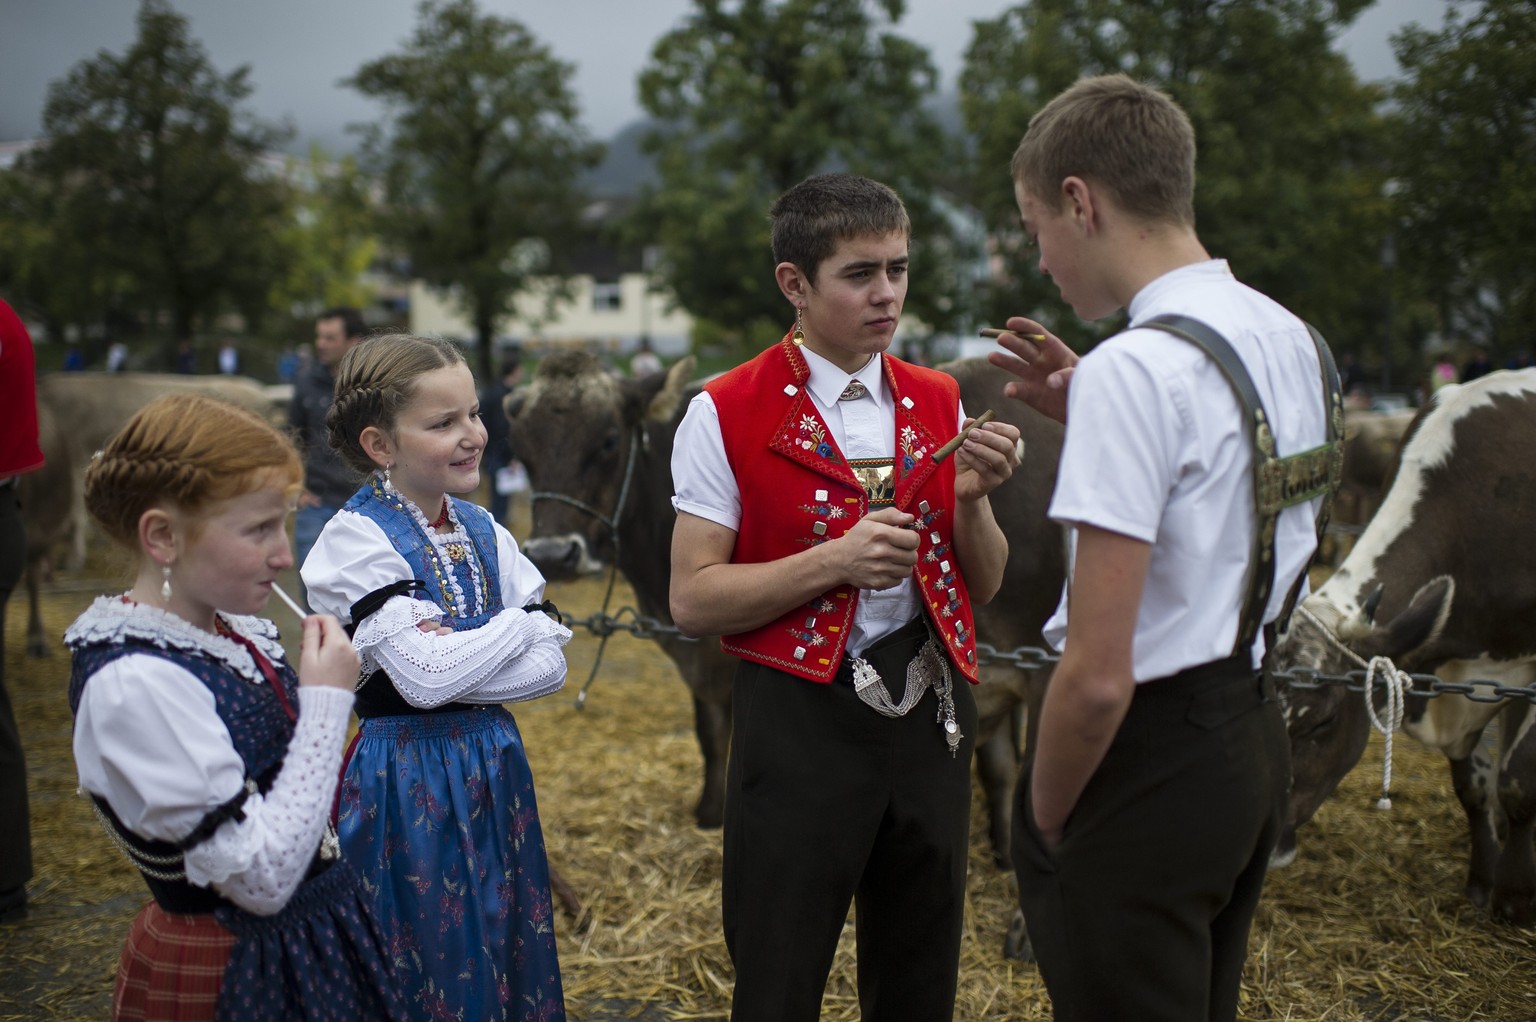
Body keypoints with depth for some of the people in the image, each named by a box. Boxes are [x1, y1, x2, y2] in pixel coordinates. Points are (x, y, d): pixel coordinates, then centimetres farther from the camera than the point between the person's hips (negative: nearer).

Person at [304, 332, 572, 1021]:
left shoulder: (483, 532, 6)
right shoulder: (359, 537, -12)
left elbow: (550, 666, -1)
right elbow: (425, 676, -22)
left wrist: (451, 663, -15)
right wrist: (519, 625, -9)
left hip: (493, 767, 6)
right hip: (409, 778, -6)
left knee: (509, 946, 13)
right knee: (434, 965, 5)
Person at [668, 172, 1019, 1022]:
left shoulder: (938, 403, 8)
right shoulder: (727, 415, -7)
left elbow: (983, 587, 10)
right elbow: (692, 601, -11)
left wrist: (972, 498, -9)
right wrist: (835, 560, -22)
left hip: (929, 715, 5)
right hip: (799, 720, -4)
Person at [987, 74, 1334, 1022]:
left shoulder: (1133, 372, -22)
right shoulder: (1293, 338, 5)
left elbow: (1098, 676, -25)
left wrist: (1043, 816, -9)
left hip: (1149, 753, -9)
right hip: (1254, 734, 9)